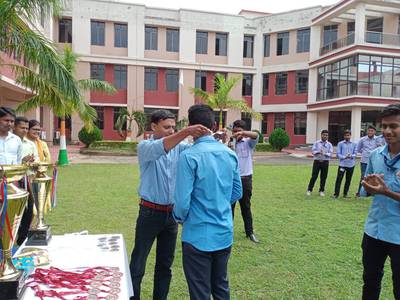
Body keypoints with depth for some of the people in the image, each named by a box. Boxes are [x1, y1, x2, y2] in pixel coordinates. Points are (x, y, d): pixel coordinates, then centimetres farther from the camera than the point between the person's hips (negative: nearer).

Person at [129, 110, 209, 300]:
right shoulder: (145, 147, -8)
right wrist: (186, 132, -44)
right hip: (150, 212, -4)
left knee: (165, 264, 16)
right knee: (138, 265, 4)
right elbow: (159, 148, -30)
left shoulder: (178, 147, 5)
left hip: (171, 213, 5)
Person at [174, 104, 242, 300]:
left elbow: (182, 201, -19)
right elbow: (237, 193, 8)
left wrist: (179, 218, 2)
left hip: (199, 236, -5)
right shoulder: (230, 154, 0)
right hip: (225, 234, 6)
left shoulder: (189, 156, -19)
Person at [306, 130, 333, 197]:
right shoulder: (316, 143, 3)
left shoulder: (329, 144, 5)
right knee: (314, 176, 0)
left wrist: (324, 154, -23)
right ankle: (309, 190, 12)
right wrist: (319, 152, -24)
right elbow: (313, 151, -6)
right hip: (317, 161, -1)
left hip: (325, 162, 1)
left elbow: (330, 153, -5)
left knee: (323, 177, 6)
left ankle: (322, 191, 21)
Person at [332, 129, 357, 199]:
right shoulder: (340, 143, 3)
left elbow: (355, 153, 3)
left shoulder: (354, 144, 9)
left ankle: (345, 193, 20)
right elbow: (338, 154, -2)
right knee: (339, 179, -6)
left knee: (348, 180, 8)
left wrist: (351, 156, -19)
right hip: (342, 164, -2)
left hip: (351, 164, 2)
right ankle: (336, 194, -2)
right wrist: (344, 157, -19)